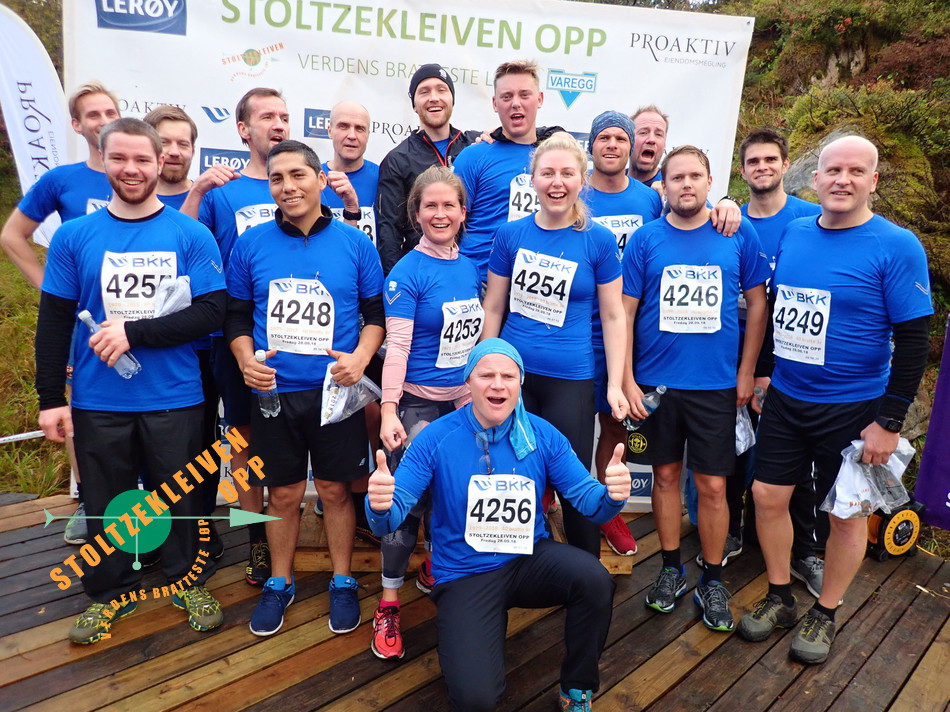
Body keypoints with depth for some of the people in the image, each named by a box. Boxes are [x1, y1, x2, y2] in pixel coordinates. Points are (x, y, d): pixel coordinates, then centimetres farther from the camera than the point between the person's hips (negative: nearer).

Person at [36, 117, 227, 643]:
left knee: (181, 497, 13)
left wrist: (134, 332, -19)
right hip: (98, 401, 2)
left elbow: (212, 312, -11)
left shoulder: (192, 236, -4)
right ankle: (111, 592, 36)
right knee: (105, 502, 15)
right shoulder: (74, 236, 1)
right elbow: (54, 323, 3)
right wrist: (50, 398, -1)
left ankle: (190, 582, 34)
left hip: (174, 398, -1)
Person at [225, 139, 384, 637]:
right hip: (273, 391, 1)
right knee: (283, 493, 12)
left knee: (335, 489, 9)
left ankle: (342, 582, 29)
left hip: (334, 390, -1)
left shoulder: (355, 243, -1)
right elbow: (236, 314, 9)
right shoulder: (251, 244, 2)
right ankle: (279, 583, 33)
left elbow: (376, 312, 4)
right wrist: (246, 360, -8)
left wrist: (360, 357, -13)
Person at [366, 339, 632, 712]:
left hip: (530, 559, 3)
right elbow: (391, 517, -14)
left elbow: (586, 498, -6)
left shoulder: (543, 436, -6)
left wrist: (611, 496, -29)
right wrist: (380, 506, -39)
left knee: (594, 579, -28)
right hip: (464, 575, -2)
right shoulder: (435, 439, -12)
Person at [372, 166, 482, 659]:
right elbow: (396, 346, -17)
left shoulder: (471, 267, 6)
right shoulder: (407, 272, -12)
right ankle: (389, 604, 13)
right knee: (407, 504, -2)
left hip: (465, 401, 6)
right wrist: (389, 410, -24)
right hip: (419, 405, -6)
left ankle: (435, 570, 40)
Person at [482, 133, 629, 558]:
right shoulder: (510, 234, 1)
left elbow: (613, 316, 0)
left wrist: (615, 385, -5)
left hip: (571, 380, -2)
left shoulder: (598, 240, -3)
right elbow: (493, 308, 7)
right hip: (513, 375, 2)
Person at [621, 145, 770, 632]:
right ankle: (671, 569, 29)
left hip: (717, 384, 0)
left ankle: (712, 580, 24)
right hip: (656, 381, 1)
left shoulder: (738, 235, 1)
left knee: (713, 485, 5)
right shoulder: (646, 239, 0)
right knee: (665, 476, 12)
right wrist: (626, 380, -6)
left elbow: (757, 304, 6)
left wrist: (746, 373, 2)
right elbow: (624, 312, 0)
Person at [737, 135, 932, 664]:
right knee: (768, 496, 9)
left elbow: (914, 338, -12)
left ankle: (825, 616, 30)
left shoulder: (897, 247, -12)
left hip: (853, 409, -4)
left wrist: (890, 420, -15)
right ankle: (780, 598, 30)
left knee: (846, 514, 10)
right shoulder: (793, 232, 2)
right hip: (786, 398, 5)